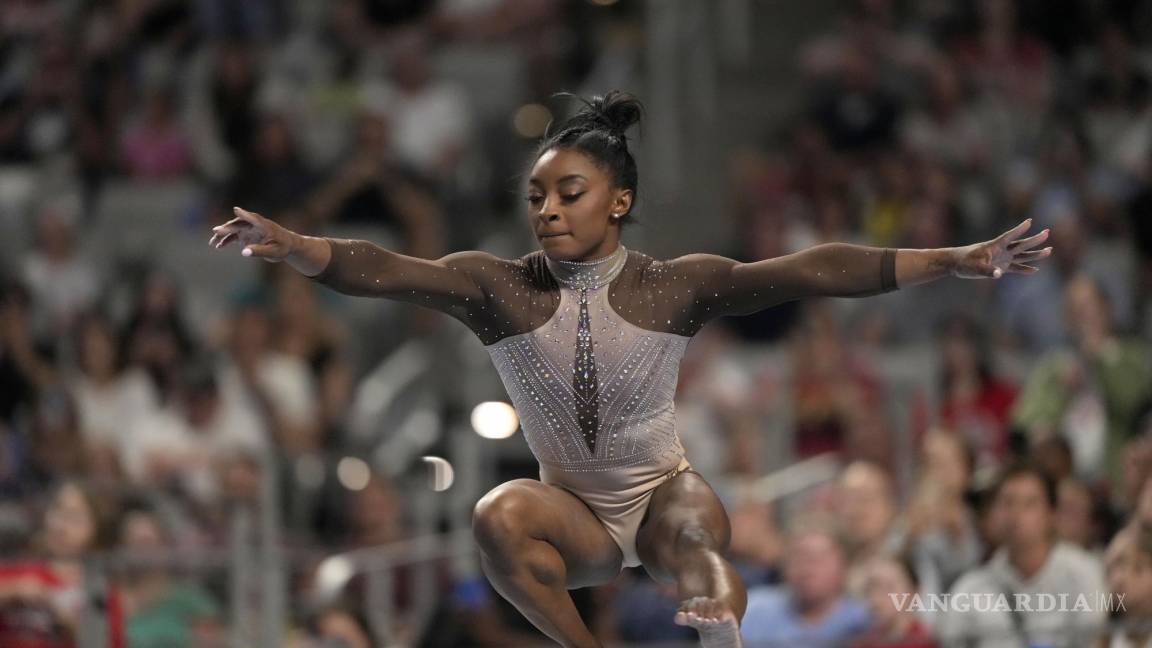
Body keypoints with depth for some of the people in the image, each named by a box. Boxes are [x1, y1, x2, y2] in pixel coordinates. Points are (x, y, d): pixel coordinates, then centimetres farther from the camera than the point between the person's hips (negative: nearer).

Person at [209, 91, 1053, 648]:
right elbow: (388, 272, -26)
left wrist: (959, 261, -27)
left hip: (664, 493, -2)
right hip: (573, 514, 2)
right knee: (499, 515, -31)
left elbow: (811, 272, -20)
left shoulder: (676, 286, -12)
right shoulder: (502, 288, -11)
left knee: (697, 542, -37)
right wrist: (289, 246, -45)